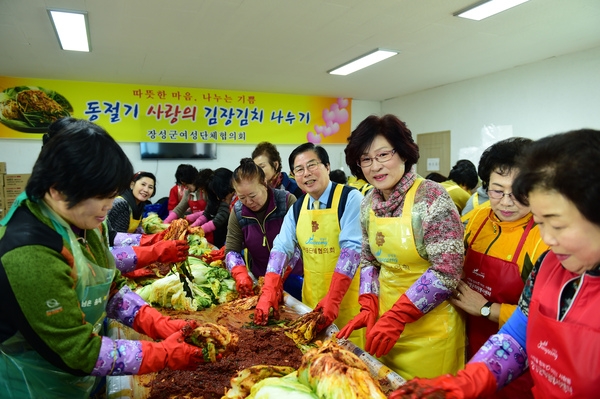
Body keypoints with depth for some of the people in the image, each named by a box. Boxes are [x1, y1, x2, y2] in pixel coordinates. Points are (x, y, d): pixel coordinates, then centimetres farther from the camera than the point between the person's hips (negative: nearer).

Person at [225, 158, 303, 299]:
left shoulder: (287, 201, -16)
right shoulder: (237, 211, -6)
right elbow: (231, 250, -2)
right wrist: (241, 274, -21)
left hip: (292, 279, -2)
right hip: (259, 280, 3)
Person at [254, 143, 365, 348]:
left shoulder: (350, 199, -13)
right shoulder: (297, 208, 5)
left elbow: (352, 248, -20)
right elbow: (281, 248, -2)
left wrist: (333, 298, -26)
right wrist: (269, 293, -15)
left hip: (347, 295, -5)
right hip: (312, 297, 5)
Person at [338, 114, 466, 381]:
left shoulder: (431, 197, -18)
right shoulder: (369, 203, 0)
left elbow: (448, 269, -22)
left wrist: (396, 318, -21)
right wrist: (369, 308, -5)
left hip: (429, 326, -6)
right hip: (386, 320, 6)